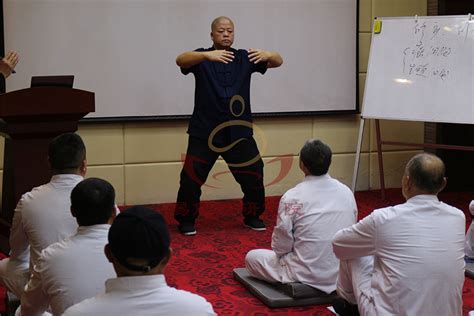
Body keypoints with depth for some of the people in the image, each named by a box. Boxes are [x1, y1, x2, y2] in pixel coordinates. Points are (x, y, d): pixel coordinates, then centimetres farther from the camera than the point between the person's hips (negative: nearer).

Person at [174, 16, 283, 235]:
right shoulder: (202, 57, -3)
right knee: (191, 178, -4)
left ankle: (252, 216, 27)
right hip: (204, 131, -2)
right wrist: (207, 55, -43)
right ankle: (186, 220, 14)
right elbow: (180, 60, -24)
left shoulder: (244, 58, 4)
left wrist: (268, 55, -30)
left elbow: (278, 62, -4)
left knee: (253, 176, 6)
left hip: (238, 131, 3)